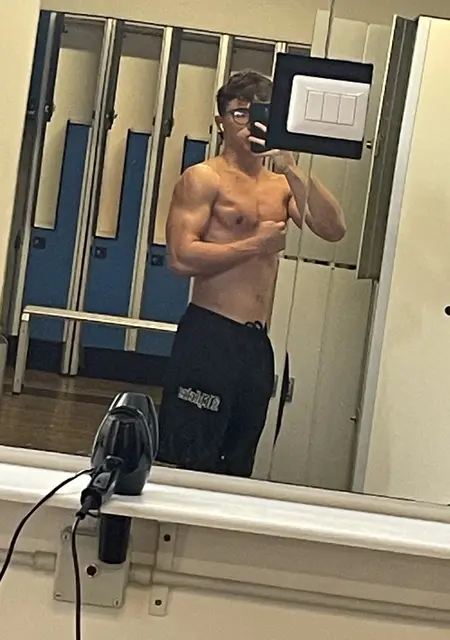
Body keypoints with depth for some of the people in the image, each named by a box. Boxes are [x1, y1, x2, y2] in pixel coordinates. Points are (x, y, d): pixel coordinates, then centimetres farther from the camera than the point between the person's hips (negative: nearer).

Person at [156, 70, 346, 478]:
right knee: (185, 464, -2)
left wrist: (291, 169, -10)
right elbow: (182, 257, -16)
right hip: (208, 336, -6)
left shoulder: (280, 186, 13)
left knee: (235, 470, 14)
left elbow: (333, 230, -3)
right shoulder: (204, 179, -3)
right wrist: (256, 245, -10)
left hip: (257, 342, 6)